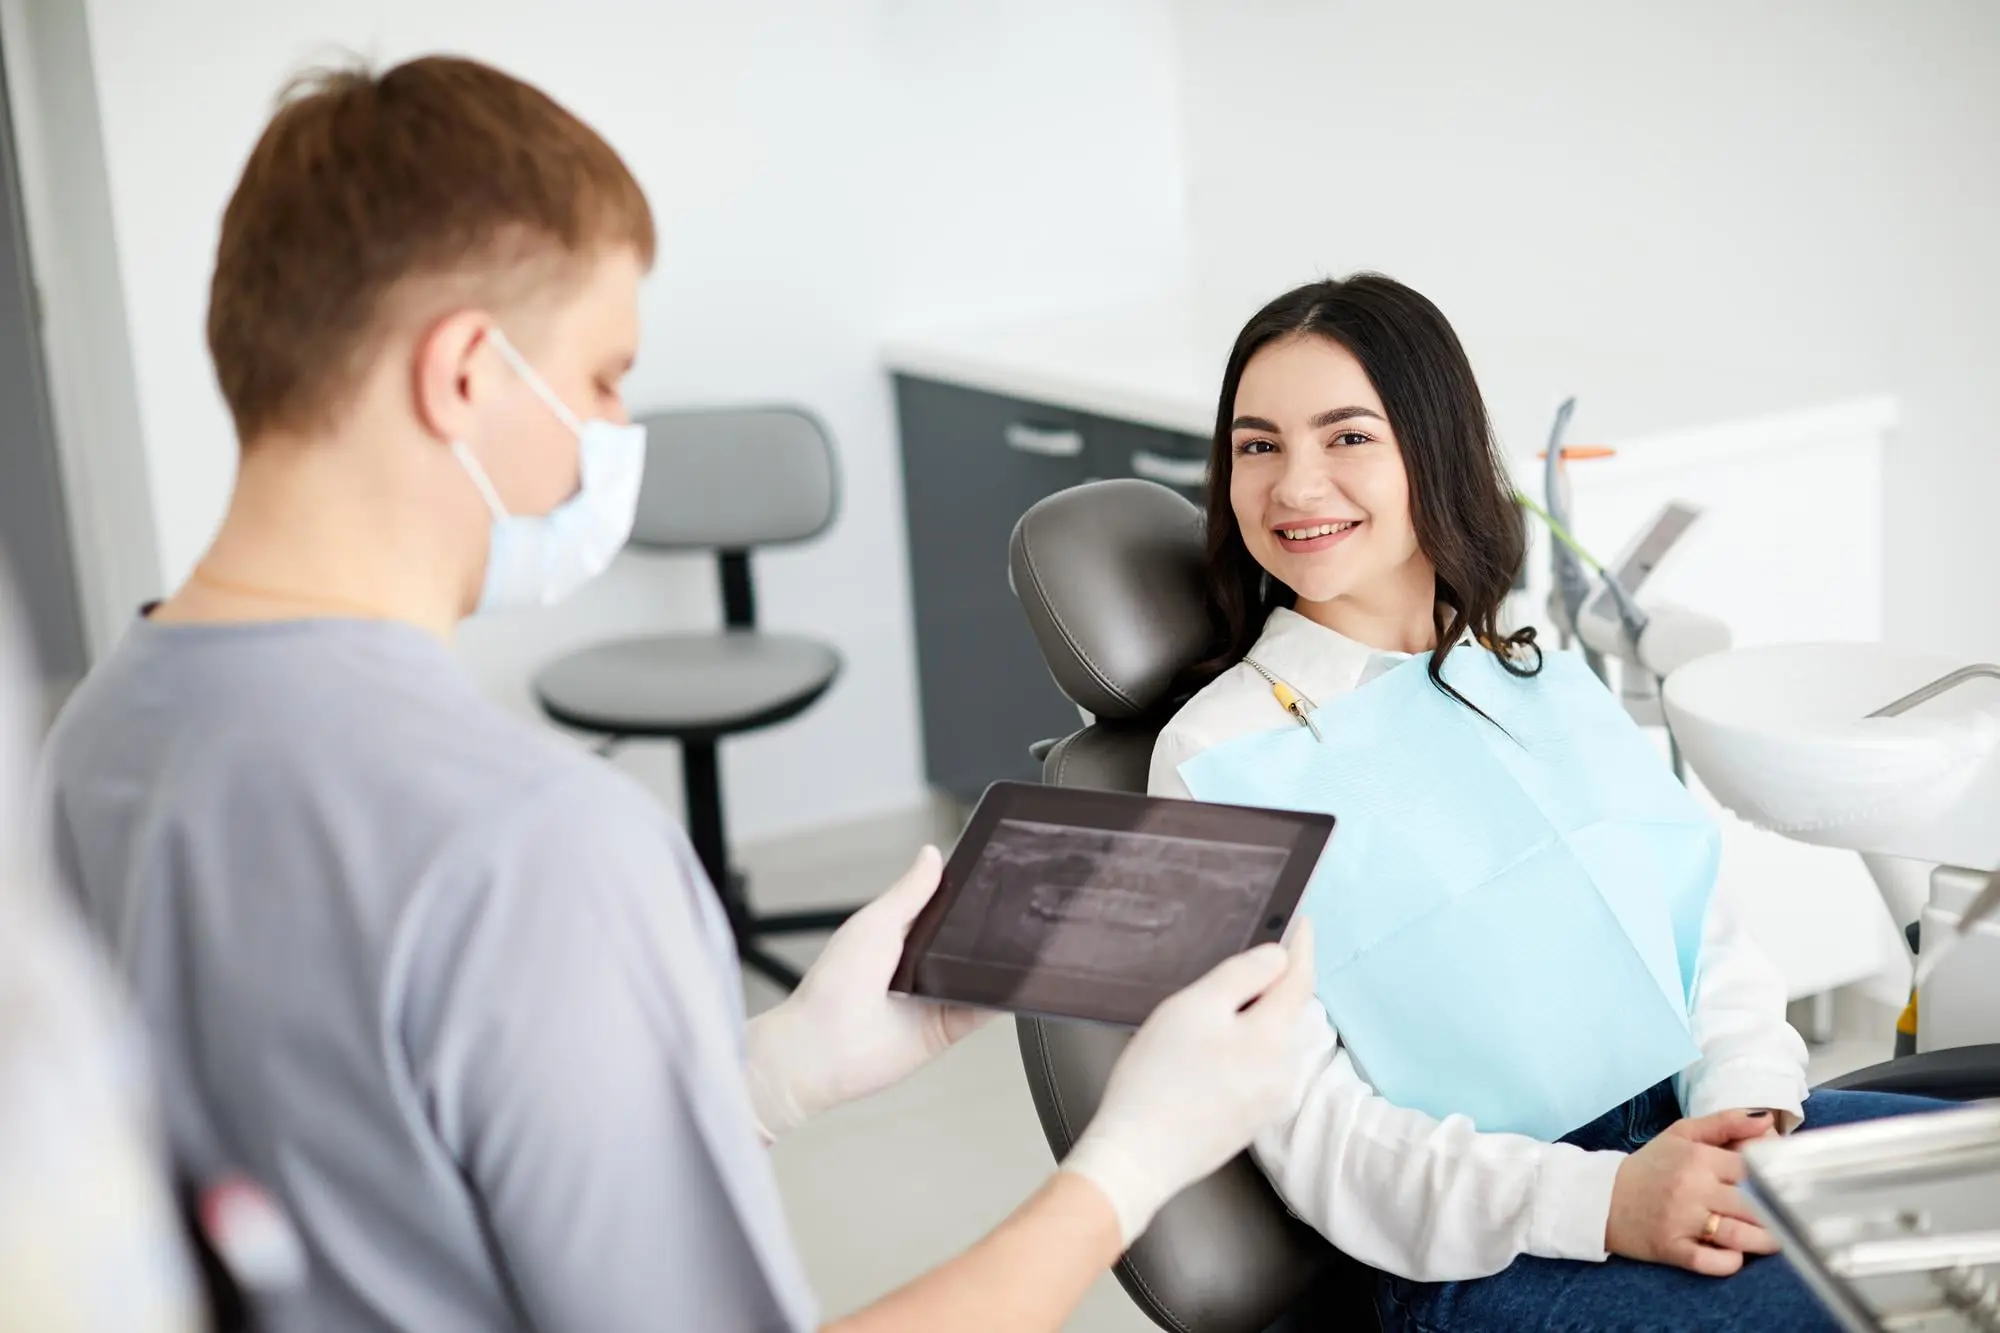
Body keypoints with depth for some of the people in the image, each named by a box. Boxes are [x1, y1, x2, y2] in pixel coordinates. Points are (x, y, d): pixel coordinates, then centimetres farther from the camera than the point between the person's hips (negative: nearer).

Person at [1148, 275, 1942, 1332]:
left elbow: (1708, 935, 11)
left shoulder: (1542, 682, 15)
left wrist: (1747, 1116, -11)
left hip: (1670, 1125, 6)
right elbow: (1304, 1117, -9)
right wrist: (1600, 1201, -23)